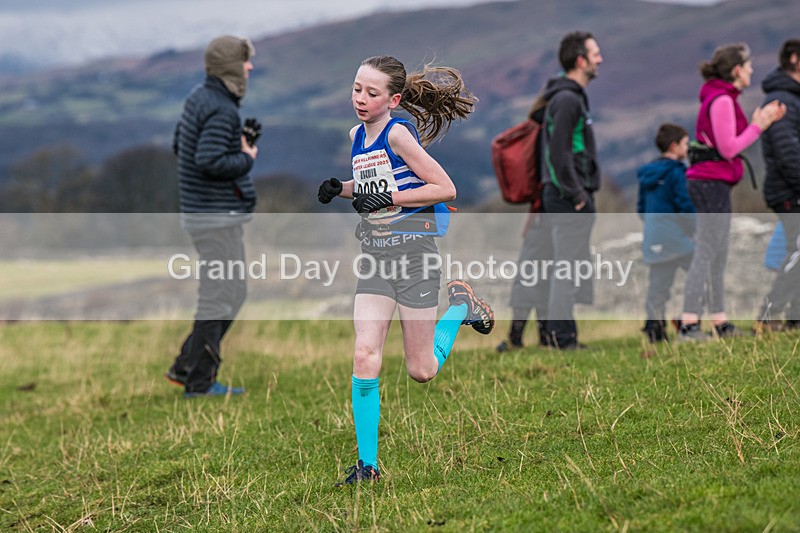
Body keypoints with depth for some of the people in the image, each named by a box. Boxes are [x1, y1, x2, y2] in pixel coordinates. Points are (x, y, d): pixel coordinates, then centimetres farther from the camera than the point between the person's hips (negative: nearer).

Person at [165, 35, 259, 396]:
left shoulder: (199, 97, 11)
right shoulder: (221, 109, -19)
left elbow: (179, 147, 20)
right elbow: (209, 162, -28)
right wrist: (246, 159, -11)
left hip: (206, 214, 10)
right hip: (217, 217, -10)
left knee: (233, 295, 16)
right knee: (218, 299, -3)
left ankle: (186, 367, 17)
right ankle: (200, 382, 2)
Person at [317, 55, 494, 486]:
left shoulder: (398, 133, -15)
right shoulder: (357, 135, 7)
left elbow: (445, 189, -16)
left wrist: (387, 198, -20)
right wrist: (341, 188, 7)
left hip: (413, 252, -6)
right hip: (374, 257, 6)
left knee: (421, 372, 4)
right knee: (365, 356, -10)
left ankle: (459, 303, 31)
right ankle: (367, 464, -5)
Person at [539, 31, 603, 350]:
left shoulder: (572, 96, 18)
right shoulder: (567, 99, -15)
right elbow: (558, 153, -21)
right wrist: (576, 195, -19)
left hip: (571, 200, 11)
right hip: (569, 201, -11)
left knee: (568, 269, 12)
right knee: (569, 268, -9)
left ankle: (561, 335, 15)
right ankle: (563, 336, -7)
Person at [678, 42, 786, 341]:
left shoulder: (722, 98, 17)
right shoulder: (721, 100, -14)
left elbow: (730, 143, 18)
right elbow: (728, 149, -18)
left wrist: (763, 122, 14)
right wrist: (758, 125, -10)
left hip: (712, 183, 11)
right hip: (712, 181, -11)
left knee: (718, 257, 13)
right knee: (706, 254, -12)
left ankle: (720, 322, 18)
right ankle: (688, 324, -15)